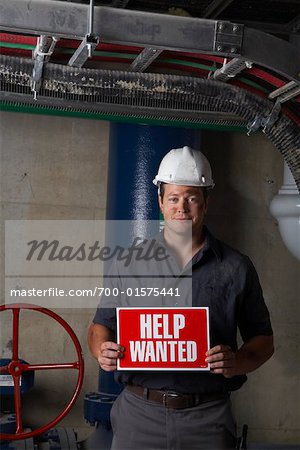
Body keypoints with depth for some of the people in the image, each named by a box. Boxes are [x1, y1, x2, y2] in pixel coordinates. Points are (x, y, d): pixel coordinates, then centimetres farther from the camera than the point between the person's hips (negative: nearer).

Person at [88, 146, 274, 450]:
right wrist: (102, 351, -11)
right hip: (139, 412, 1)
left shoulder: (237, 268, 3)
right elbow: (101, 324, 11)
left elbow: (262, 339, 7)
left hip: (208, 417, -1)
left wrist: (237, 362, -14)